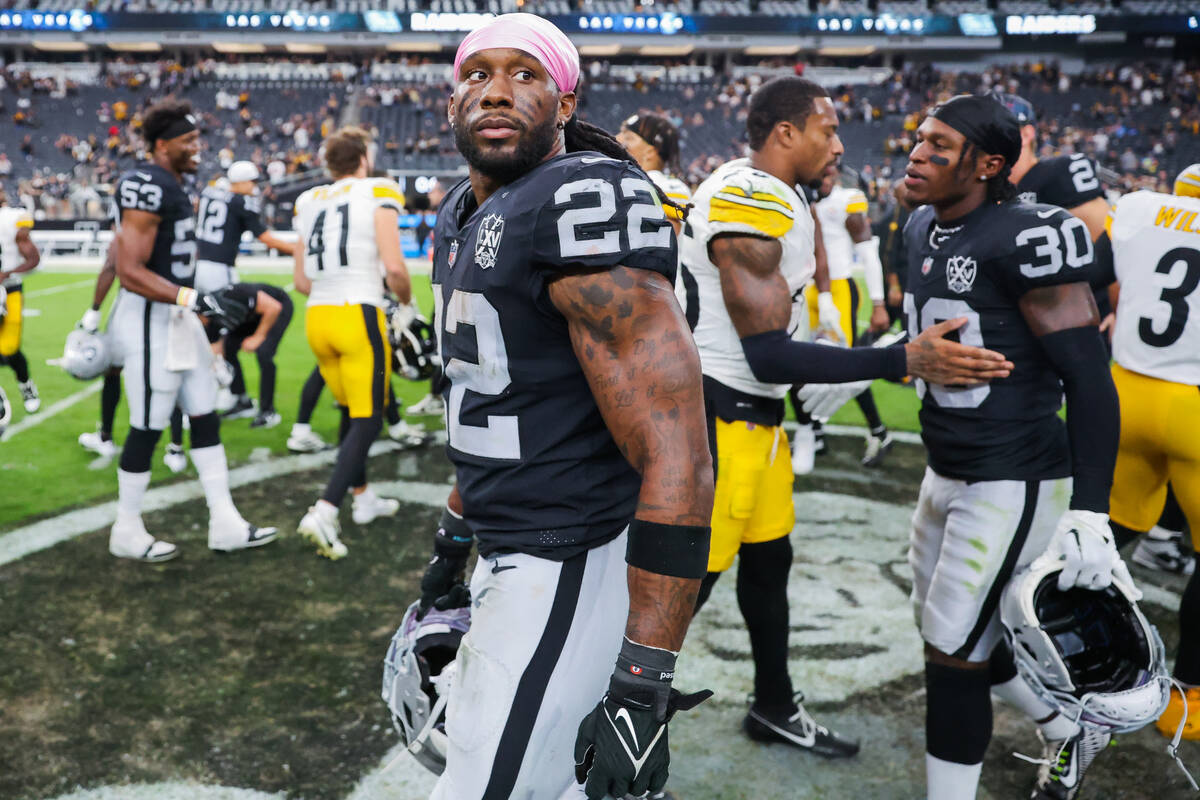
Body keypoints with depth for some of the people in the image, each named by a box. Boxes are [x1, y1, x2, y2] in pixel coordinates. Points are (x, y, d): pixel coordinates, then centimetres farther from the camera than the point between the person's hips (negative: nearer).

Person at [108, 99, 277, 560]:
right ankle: (126, 533, 19)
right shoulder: (148, 187, -18)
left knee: (205, 417, 11)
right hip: (151, 319, -10)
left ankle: (225, 524, 18)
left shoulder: (171, 185, 12)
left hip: (177, 317, 10)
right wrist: (195, 299, -27)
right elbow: (130, 272, -23)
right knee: (147, 428, 2)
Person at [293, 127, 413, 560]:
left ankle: (364, 497, 33)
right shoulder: (378, 195, -2)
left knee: (350, 411, 21)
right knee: (367, 420, -1)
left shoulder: (309, 204, 13)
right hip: (358, 316, -6)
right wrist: (408, 304, 6)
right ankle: (324, 511, -15)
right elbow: (393, 268, -13)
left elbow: (301, 282, 14)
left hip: (318, 317, 6)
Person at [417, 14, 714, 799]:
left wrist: (644, 684, -26)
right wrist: (453, 540, 27)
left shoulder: (584, 204, -20)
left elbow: (676, 462, -25)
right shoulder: (464, 214, 10)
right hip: (510, 555, 9)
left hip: (569, 570, -9)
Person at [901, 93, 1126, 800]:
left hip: (1014, 483, -9)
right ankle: (1072, 734, 43)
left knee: (954, 650, -2)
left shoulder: (1025, 238, -19)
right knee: (953, 632, 19)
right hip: (948, 474, 9)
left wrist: (1089, 513, -24)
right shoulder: (924, 230, 6)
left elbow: (1089, 377, -20)